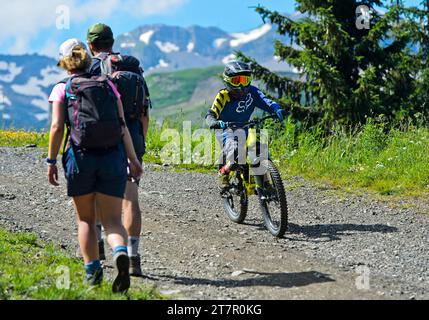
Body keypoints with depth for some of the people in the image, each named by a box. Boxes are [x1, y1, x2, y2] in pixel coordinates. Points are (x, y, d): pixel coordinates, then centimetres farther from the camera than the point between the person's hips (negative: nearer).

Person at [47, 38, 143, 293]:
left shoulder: (62, 89, 5)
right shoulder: (108, 85, 12)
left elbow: (57, 127, -6)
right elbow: (122, 126, 6)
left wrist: (52, 161, 0)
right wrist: (133, 160, 8)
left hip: (80, 157, -1)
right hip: (113, 157, 1)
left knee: (86, 219, 14)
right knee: (112, 219, 1)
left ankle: (93, 271, 8)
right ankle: (121, 252, -28)